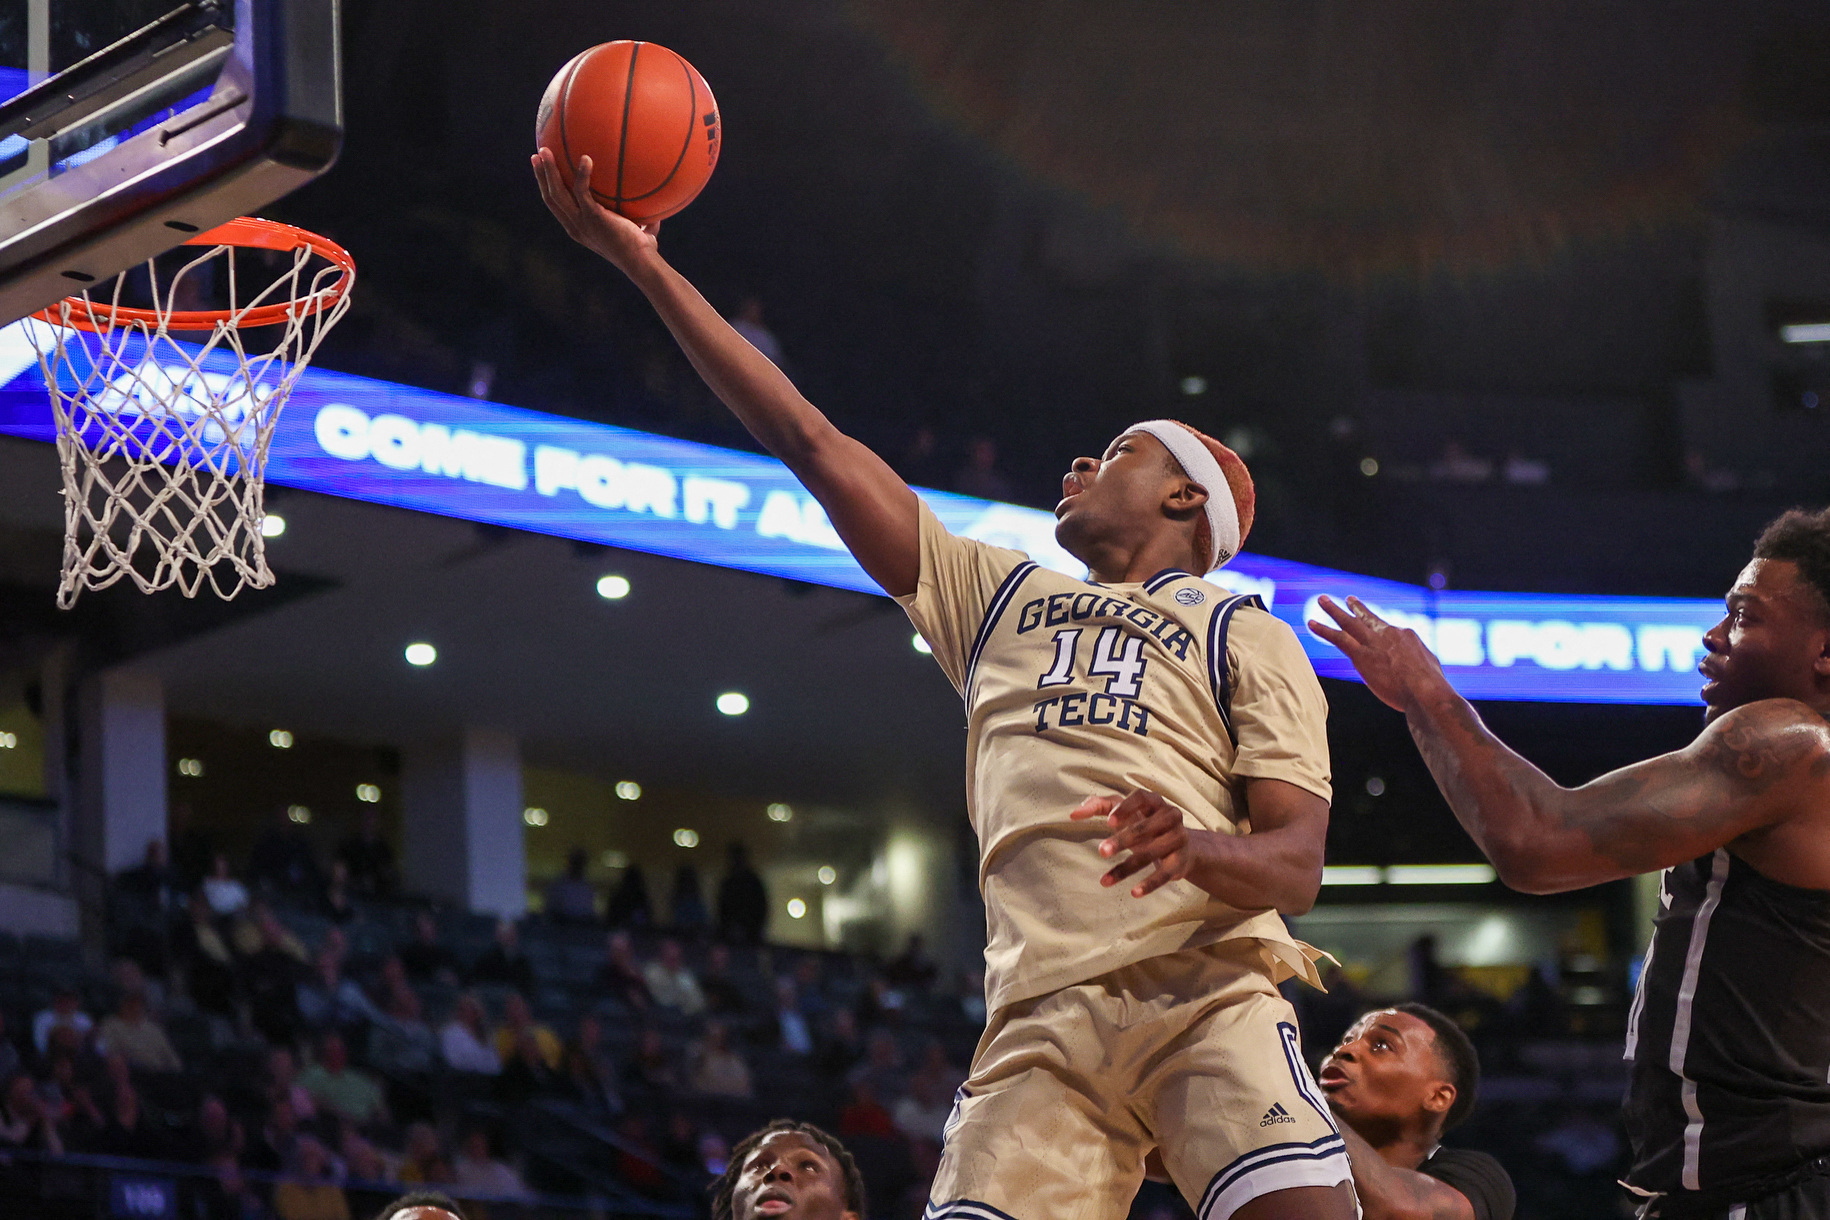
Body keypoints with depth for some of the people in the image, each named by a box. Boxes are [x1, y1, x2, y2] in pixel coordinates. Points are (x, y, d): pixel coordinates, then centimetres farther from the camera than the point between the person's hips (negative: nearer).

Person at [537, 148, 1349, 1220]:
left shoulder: (1248, 637, 15)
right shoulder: (998, 596, 27)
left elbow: (1299, 861, 3)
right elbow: (812, 443, 23)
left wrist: (1198, 852, -21)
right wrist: (646, 265, 18)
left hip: (1206, 994, -3)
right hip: (1044, 1022, 3)